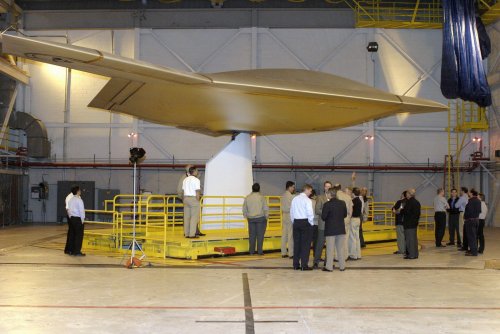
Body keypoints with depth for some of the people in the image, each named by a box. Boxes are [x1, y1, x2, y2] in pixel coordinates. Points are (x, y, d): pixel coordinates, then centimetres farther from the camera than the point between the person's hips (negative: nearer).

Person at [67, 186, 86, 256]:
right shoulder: (79, 200, -15)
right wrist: (82, 219, -9)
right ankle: (77, 252, -3)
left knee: (73, 234, 13)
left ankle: (71, 250, 18)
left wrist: (70, 217, 18)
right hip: (78, 219, -8)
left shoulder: (70, 200, 9)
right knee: (79, 235, -3)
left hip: (72, 218, 8)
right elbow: (81, 210, -16)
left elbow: (68, 210, 12)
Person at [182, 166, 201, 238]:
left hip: (186, 198, 7)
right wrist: (198, 201, -9)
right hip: (194, 199, -7)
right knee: (194, 217, -3)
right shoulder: (196, 180, -10)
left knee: (186, 217, 9)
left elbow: (183, 191, 11)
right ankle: (192, 234, -6)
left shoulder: (185, 180, 11)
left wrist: (184, 201, 15)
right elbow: (197, 192, -14)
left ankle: (186, 233, 11)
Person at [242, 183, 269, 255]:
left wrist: (246, 216, 20)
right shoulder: (261, 197, -8)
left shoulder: (247, 198, 2)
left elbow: (244, 209, 8)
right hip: (260, 218, -3)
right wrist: (266, 217, 5)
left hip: (251, 219, 3)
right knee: (260, 235, 1)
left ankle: (251, 251, 10)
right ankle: (260, 251, 0)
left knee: (252, 235, 8)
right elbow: (265, 208, -7)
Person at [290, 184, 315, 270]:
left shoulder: (294, 199, 7)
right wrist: (311, 223, -1)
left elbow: (291, 212, 10)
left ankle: (296, 264, 14)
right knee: (306, 244, 0)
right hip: (305, 222, -6)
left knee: (296, 243, 10)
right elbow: (310, 213, -14)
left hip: (296, 222, 6)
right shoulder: (307, 200, -11)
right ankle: (304, 265, -1)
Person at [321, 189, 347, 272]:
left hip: (330, 229, -4)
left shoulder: (327, 204, -15)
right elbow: (345, 215, 8)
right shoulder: (342, 203, 0)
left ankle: (329, 267, 6)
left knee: (330, 249, 3)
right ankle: (342, 266, 16)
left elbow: (323, 217, -14)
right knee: (341, 248, 12)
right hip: (341, 229, 4)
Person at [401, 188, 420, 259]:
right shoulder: (417, 202, 11)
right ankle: (415, 254, 20)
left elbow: (405, 211, -21)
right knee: (414, 238, 14)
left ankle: (411, 254, -4)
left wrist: (400, 211, -2)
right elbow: (418, 213, 14)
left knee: (409, 238, -5)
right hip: (415, 222, 9)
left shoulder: (409, 202, -16)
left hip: (409, 223, -9)